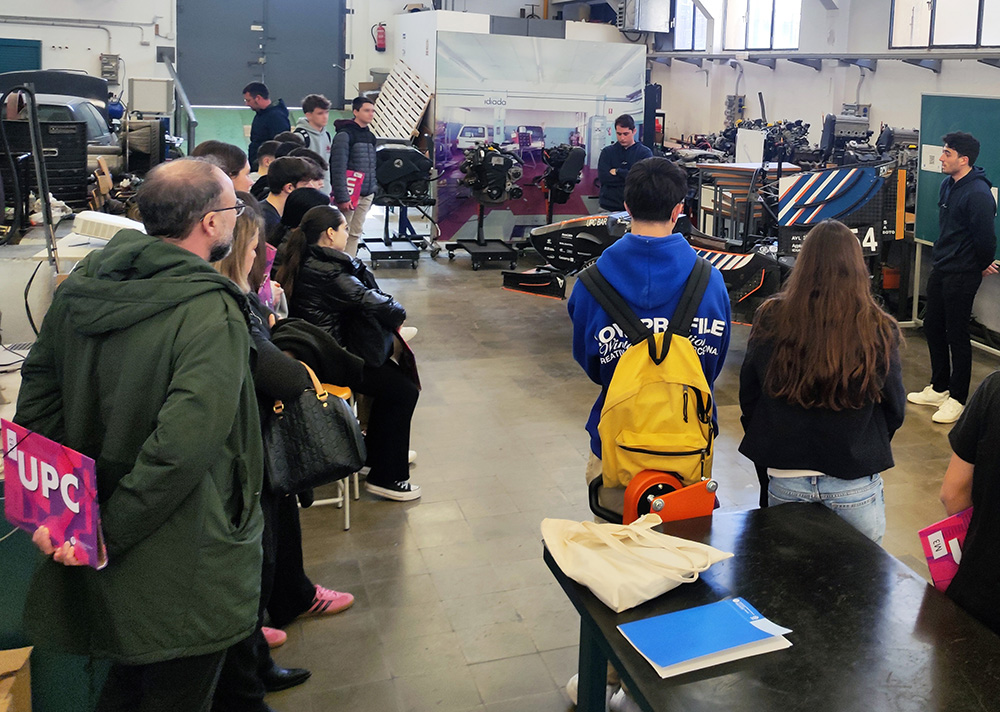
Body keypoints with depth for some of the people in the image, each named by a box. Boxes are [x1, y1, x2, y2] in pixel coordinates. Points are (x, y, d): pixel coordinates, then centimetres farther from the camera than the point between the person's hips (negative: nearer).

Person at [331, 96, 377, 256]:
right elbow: (338, 168, -16)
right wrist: (342, 197, -21)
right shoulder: (345, 134, -10)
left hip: (366, 195, 7)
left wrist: (373, 192, 13)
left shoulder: (370, 136, 15)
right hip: (350, 194, -7)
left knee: (356, 233, 10)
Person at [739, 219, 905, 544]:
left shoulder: (770, 319, -10)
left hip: (785, 481, 1)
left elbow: (748, 397, 1)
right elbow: (895, 410, 0)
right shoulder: (879, 330, -12)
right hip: (855, 487, -1)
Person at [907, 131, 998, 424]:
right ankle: (939, 388, 30)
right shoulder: (948, 185, 8)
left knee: (956, 334, -1)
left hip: (962, 276, -9)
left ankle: (957, 399, 10)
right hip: (940, 268, 9)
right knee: (932, 326, 16)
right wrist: (942, 258, 14)